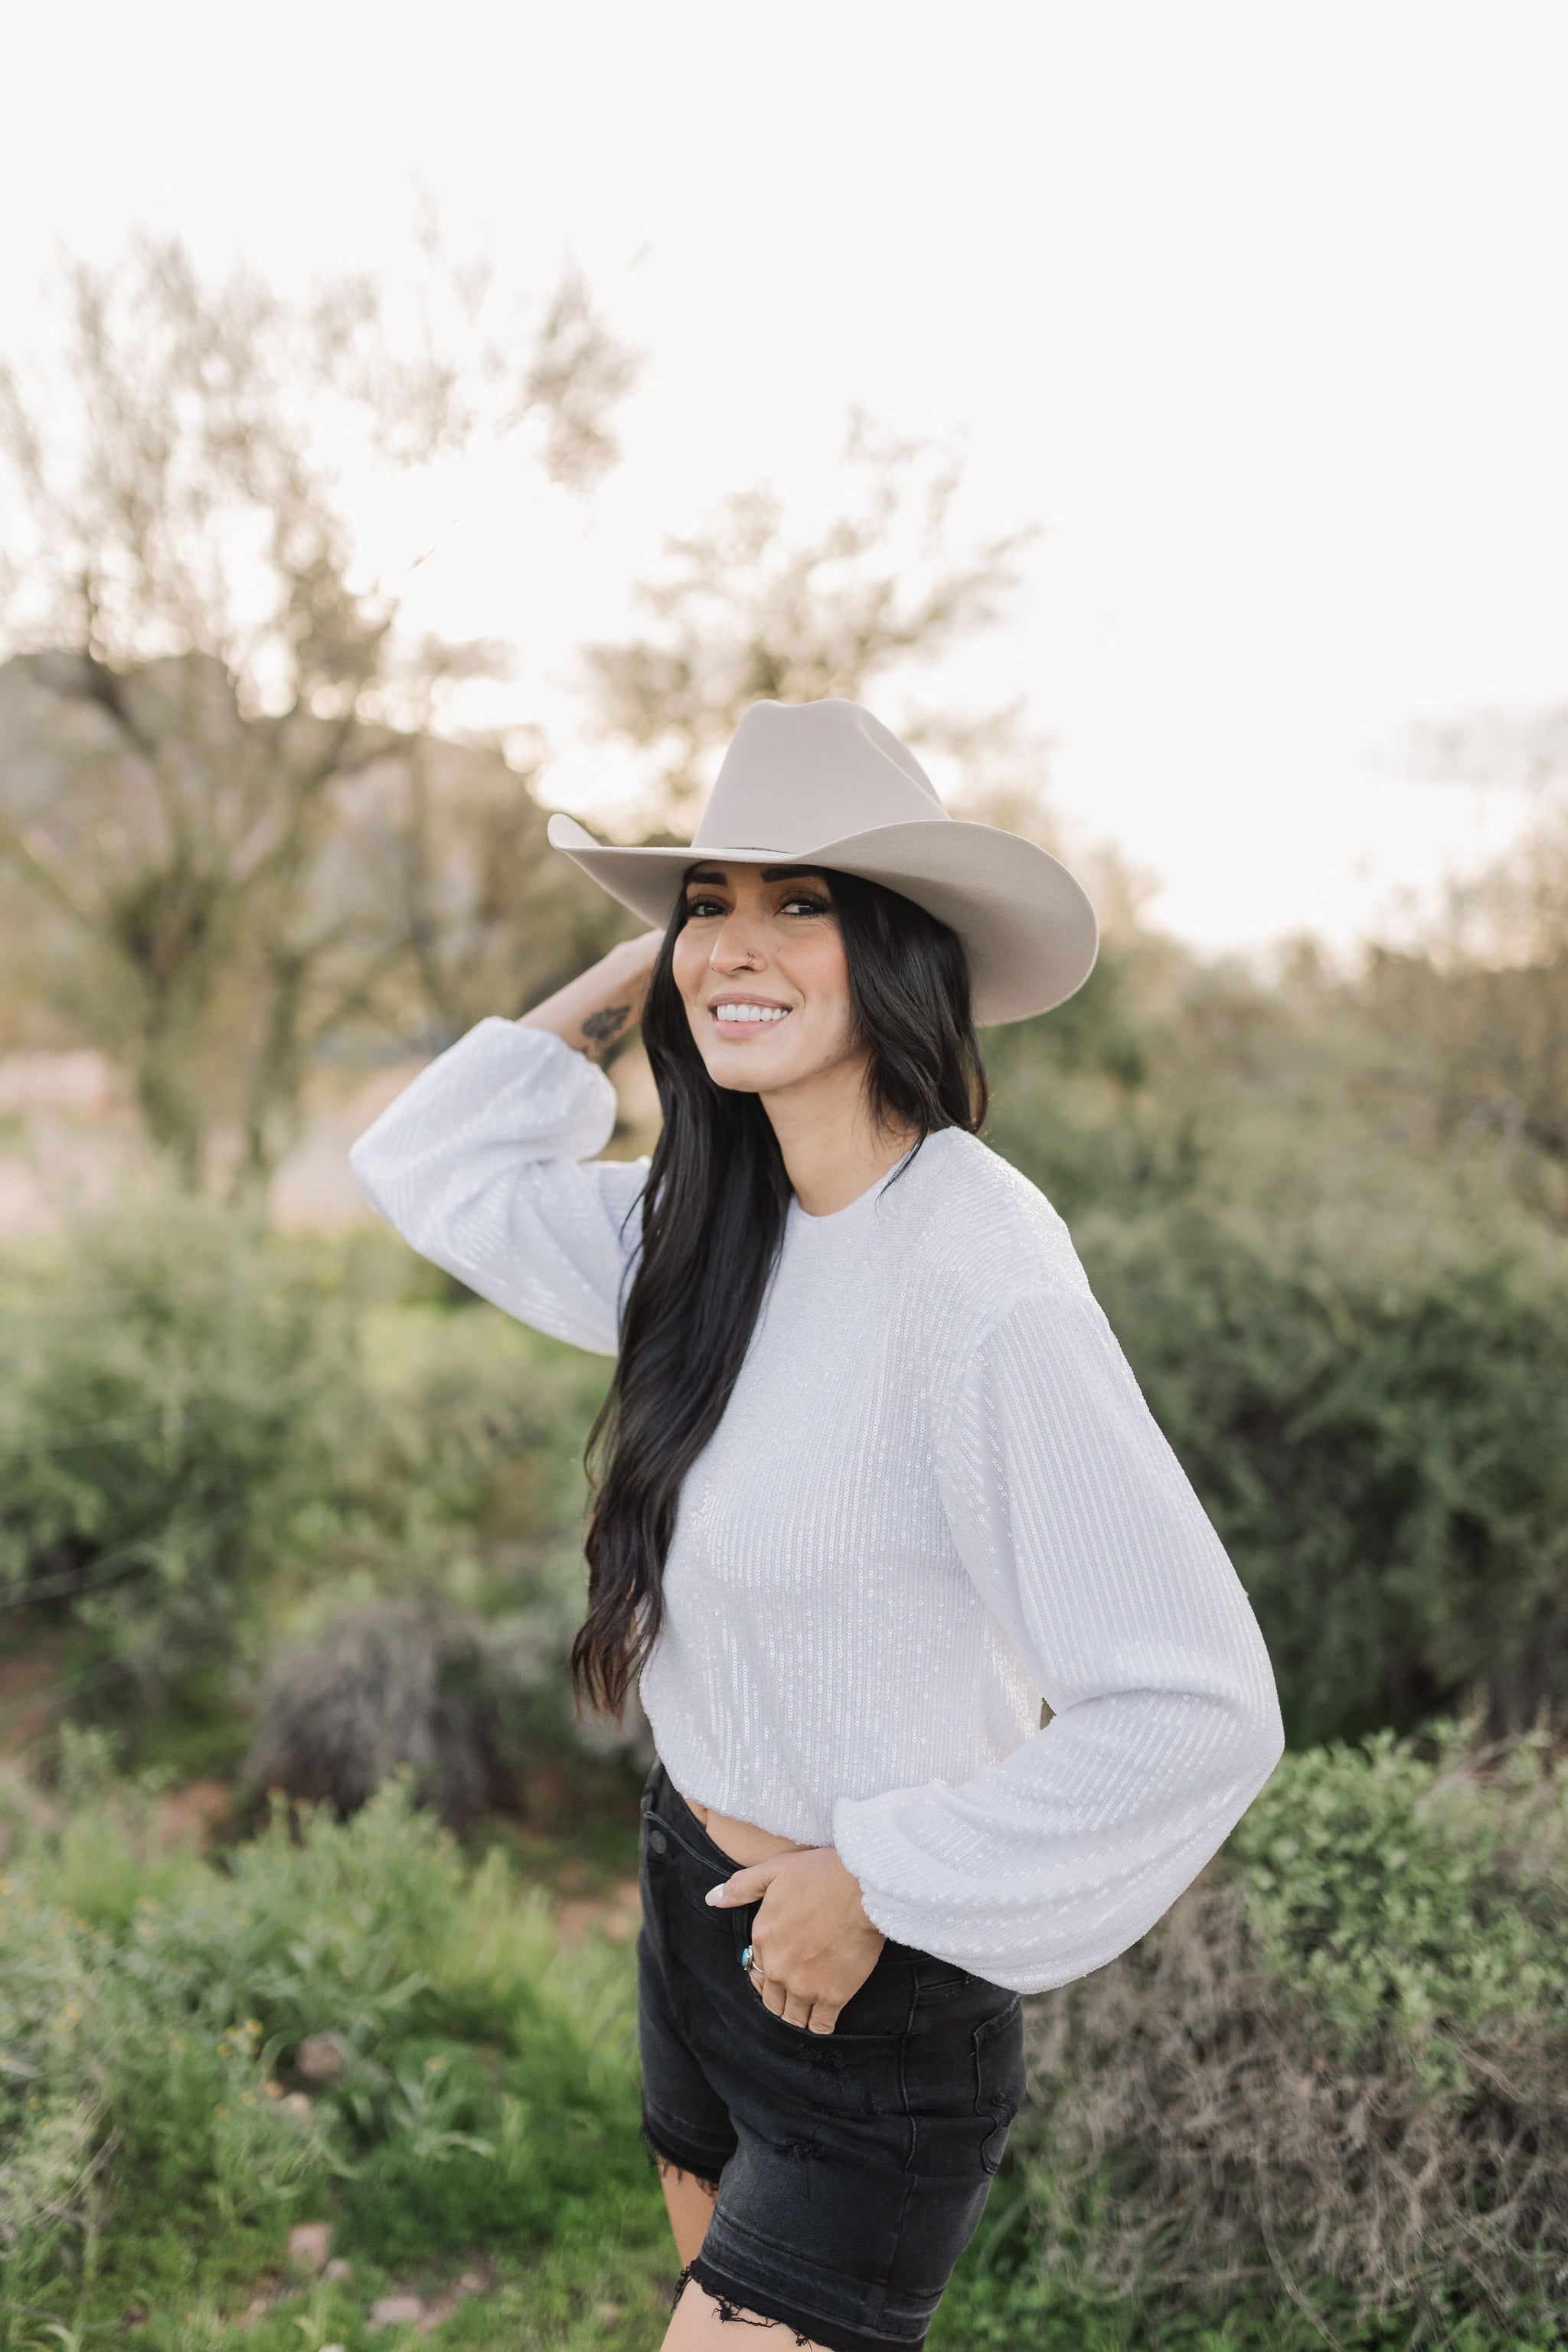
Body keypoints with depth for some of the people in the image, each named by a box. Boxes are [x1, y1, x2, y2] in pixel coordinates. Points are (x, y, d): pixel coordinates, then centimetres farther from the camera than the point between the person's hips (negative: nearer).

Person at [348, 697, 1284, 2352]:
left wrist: (873, 1882, -19)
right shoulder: (718, 1226, -3)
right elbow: (427, 1174, 10)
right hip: (700, 1902, 8)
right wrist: (626, 983, -1)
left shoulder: (980, 1272, -28)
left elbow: (1197, 1707, -29)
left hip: (879, 1979, -8)